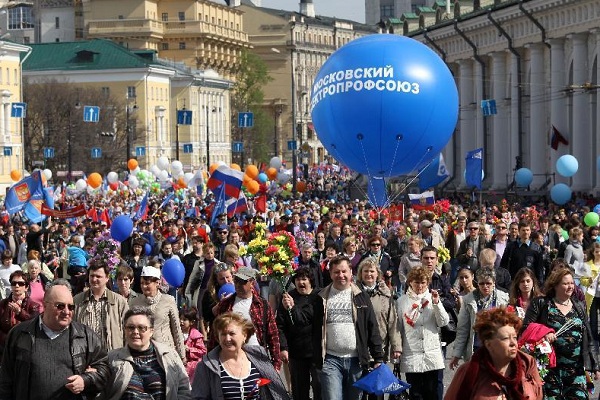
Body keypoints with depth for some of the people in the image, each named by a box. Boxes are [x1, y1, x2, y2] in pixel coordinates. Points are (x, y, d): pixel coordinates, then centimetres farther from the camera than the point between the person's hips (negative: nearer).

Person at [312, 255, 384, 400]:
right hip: (331, 360, -1)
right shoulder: (323, 298, 6)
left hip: (356, 360, 1)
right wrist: (317, 358, 1)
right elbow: (315, 330, 7)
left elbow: (373, 329, 6)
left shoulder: (361, 297, 7)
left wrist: (378, 358, 0)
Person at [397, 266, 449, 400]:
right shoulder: (402, 302, 4)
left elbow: (444, 322, 1)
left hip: (432, 353, 1)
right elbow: (398, 328, 6)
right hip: (411, 355, -1)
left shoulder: (433, 298, 9)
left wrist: (436, 303, -10)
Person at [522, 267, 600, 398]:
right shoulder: (541, 303, 2)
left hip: (576, 369, 3)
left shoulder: (579, 306, 14)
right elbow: (525, 327, -2)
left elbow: (589, 339, 16)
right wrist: (543, 333, -20)